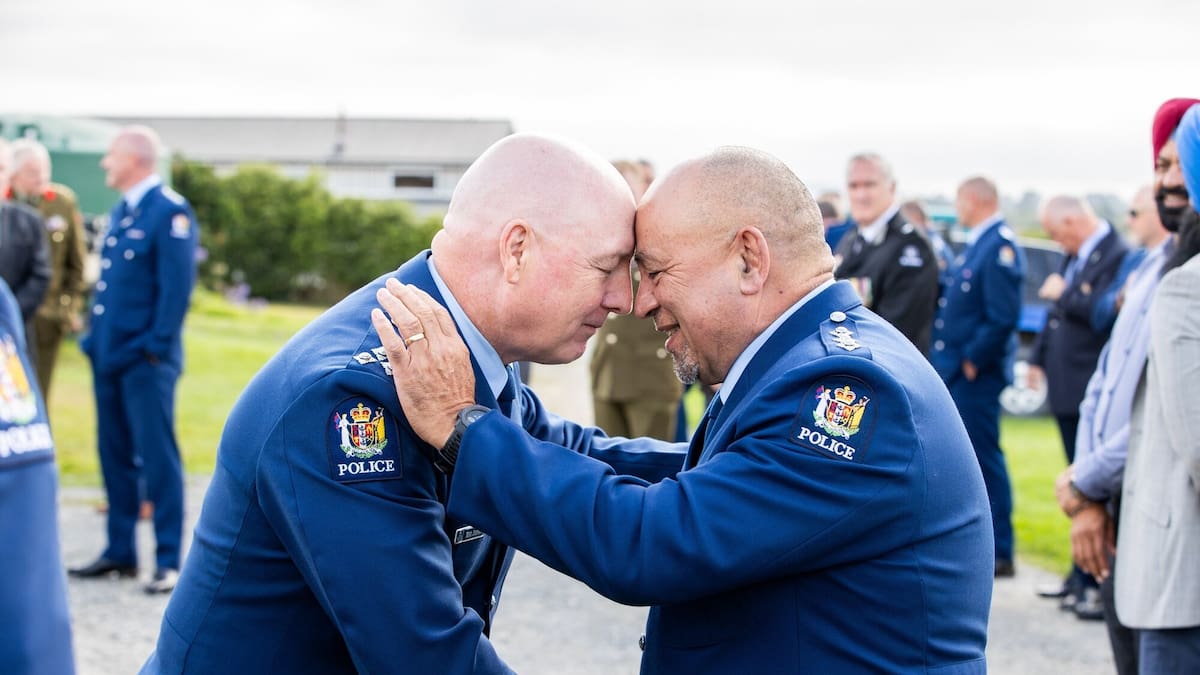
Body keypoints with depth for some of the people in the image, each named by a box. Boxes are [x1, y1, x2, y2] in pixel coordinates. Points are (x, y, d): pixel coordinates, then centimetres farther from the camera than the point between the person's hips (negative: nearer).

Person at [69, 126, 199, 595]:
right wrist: (95, 337, 13)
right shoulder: (121, 211, 16)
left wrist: (156, 346, -18)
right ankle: (120, 552, 21)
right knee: (115, 455, 13)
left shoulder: (169, 211, -11)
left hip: (145, 358, -9)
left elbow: (177, 286, -15)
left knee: (158, 457, -5)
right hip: (109, 354, 9)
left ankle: (168, 560, 0)